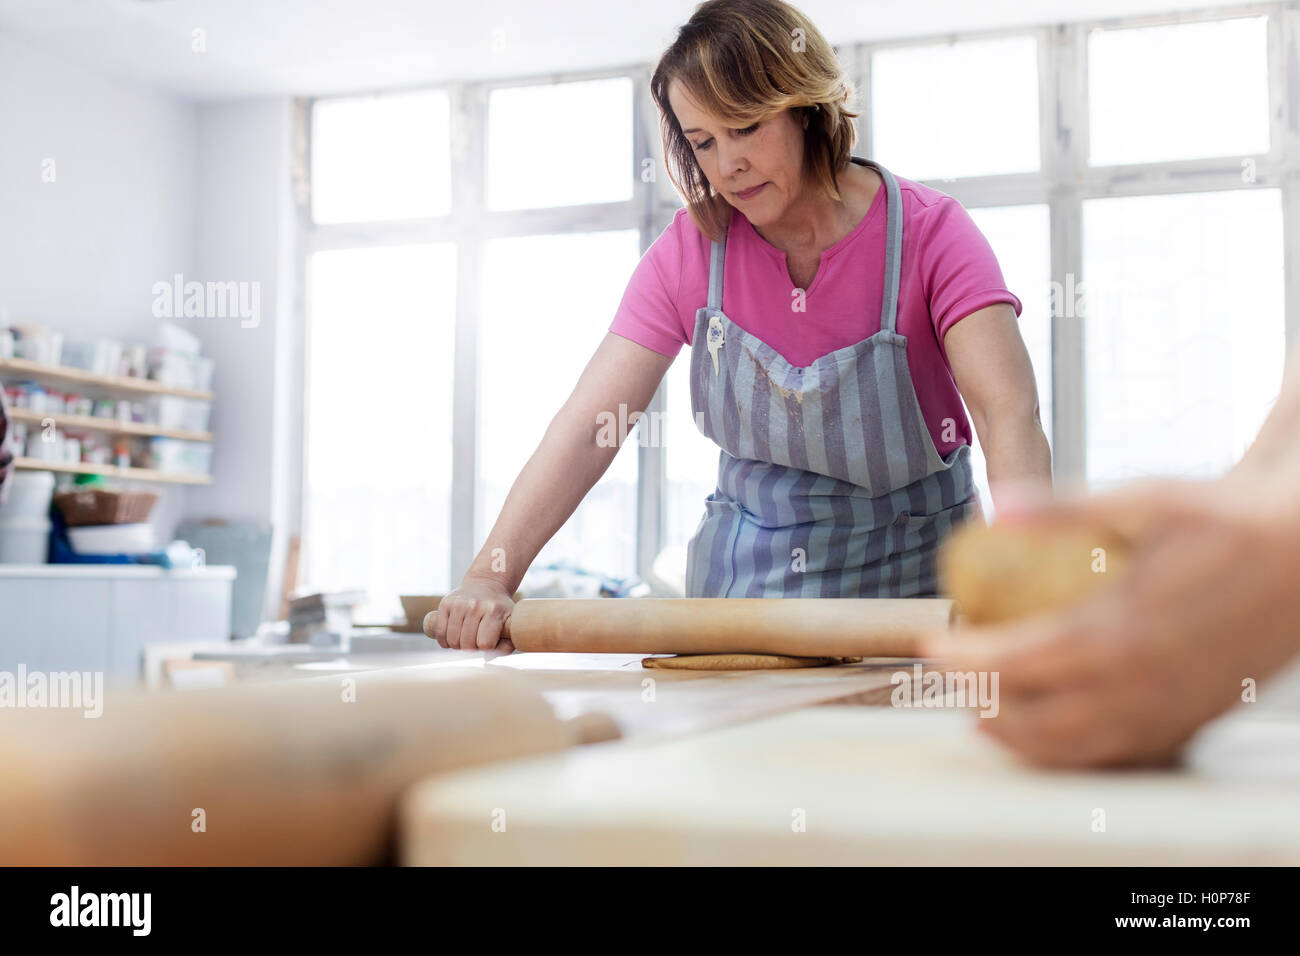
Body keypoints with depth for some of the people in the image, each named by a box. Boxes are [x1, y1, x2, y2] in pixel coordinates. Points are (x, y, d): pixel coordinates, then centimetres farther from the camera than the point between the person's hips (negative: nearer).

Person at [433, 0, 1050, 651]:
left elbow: (1010, 409, -26)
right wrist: (490, 577, -25)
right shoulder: (690, 251, -5)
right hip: (746, 576, 2)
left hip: (914, 577, -2)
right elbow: (587, 425, -12)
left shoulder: (928, 231, -12)